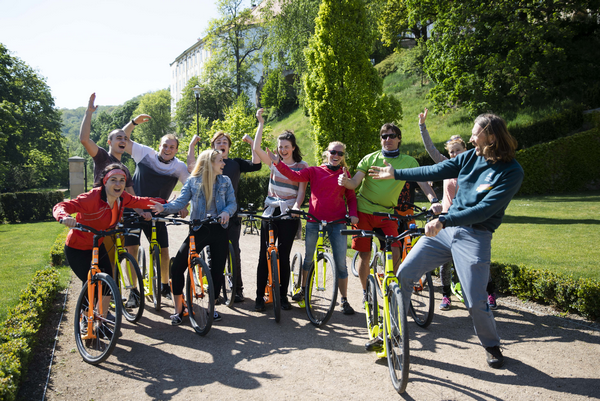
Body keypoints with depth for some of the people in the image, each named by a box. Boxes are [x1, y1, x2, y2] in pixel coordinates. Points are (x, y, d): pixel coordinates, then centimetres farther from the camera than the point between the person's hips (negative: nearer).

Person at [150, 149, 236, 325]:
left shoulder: (225, 181, 6)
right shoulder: (192, 181, 1)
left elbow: (232, 203, 3)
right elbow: (180, 201, -8)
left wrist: (226, 212, -20)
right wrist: (164, 207, -27)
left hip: (219, 229, 2)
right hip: (198, 229, -1)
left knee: (217, 270, 3)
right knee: (178, 265, -12)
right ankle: (178, 309, 2)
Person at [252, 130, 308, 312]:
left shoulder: (302, 167, 3)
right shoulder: (274, 162, 8)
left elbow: (301, 191, -4)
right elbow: (256, 148, -3)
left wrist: (296, 206, -22)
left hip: (289, 215, -2)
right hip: (270, 212, 2)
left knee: (283, 255, 2)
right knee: (264, 254, 1)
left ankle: (283, 296, 15)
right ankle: (260, 296, 9)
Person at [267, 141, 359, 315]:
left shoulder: (345, 174, 7)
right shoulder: (314, 171, 5)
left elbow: (351, 197, 11)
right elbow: (295, 176, -9)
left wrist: (353, 214, -6)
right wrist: (277, 162, -22)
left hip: (337, 222, 0)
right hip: (314, 220, 1)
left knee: (341, 263, 0)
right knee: (308, 259, 14)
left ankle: (344, 300, 13)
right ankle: (303, 290, 35)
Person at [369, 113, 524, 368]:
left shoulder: (512, 172, -13)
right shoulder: (472, 156, 5)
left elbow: (484, 210, -21)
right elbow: (435, 171, 10)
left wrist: (443, 221, -28)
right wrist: (395, 174, 11)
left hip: (475, 237, -5)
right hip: (444, 229, 6)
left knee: (475, 301, -3)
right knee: (404, 274, -2)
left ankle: (492, 346, 29)